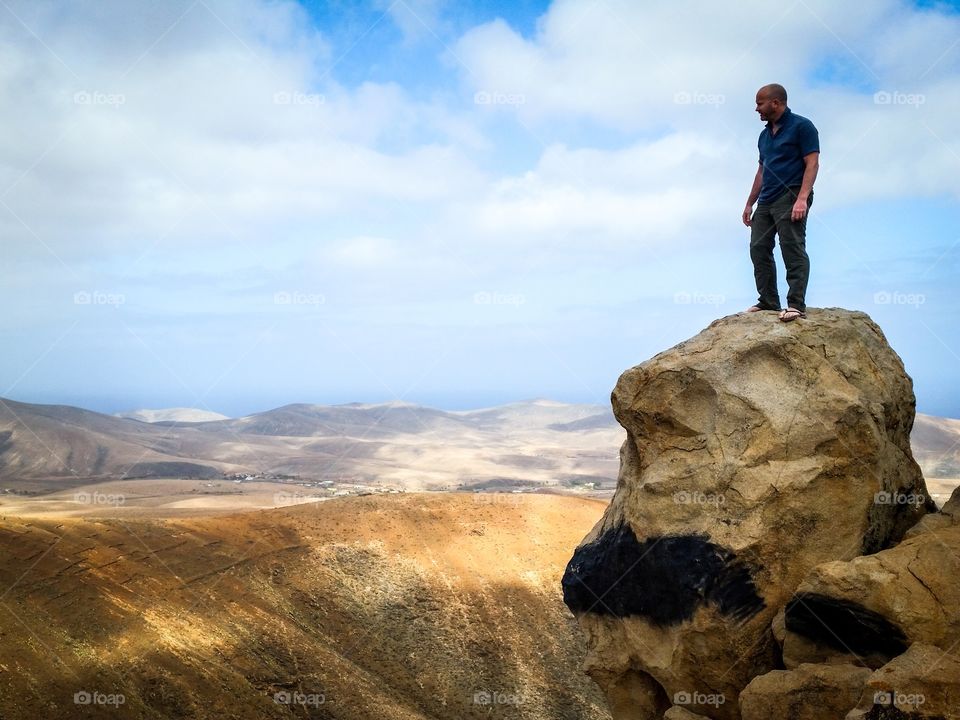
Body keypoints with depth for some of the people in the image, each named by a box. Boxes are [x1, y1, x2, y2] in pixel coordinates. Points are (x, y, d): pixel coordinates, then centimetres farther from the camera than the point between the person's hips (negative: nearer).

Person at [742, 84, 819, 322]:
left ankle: (797, 304, -15)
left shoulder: (801, 126, -4)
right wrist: (750, 203, 20)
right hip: (766, 201, 8)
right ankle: (768, 301, 10)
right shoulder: (765, 135, 20)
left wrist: (802, 198, -22)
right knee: (758, 249, 4)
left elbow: (812, 163, -11)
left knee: (793, 250, -13)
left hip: (790, 198, -8)